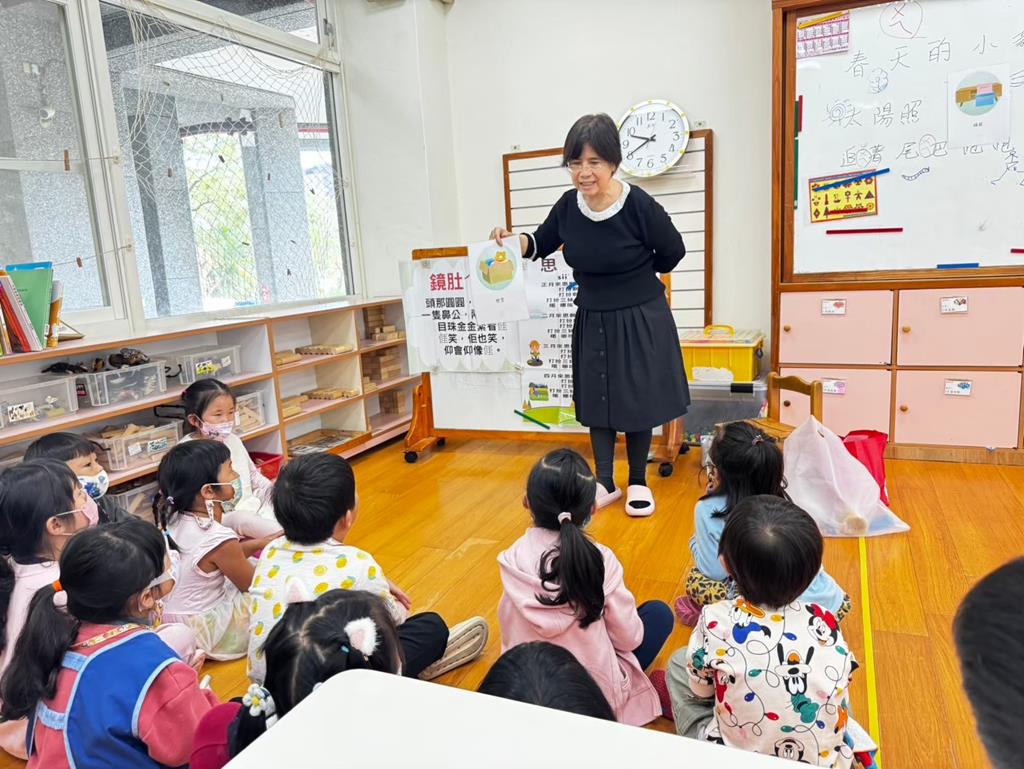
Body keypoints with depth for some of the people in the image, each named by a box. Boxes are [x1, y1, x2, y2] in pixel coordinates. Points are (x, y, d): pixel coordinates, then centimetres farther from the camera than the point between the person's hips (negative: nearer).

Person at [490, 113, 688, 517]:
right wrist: (513, 239, -11)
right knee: (597, 401, 12)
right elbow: (541, 244, 8)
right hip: (592, 320, 4)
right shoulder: (568, 205, -8)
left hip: (640, 319, -4)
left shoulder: (639, 205, -21)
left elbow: (673, 252, -6)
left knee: (637, 401, 9)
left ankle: (638, 482, 28)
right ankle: (605, 483, 28)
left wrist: (634, 275, 4)